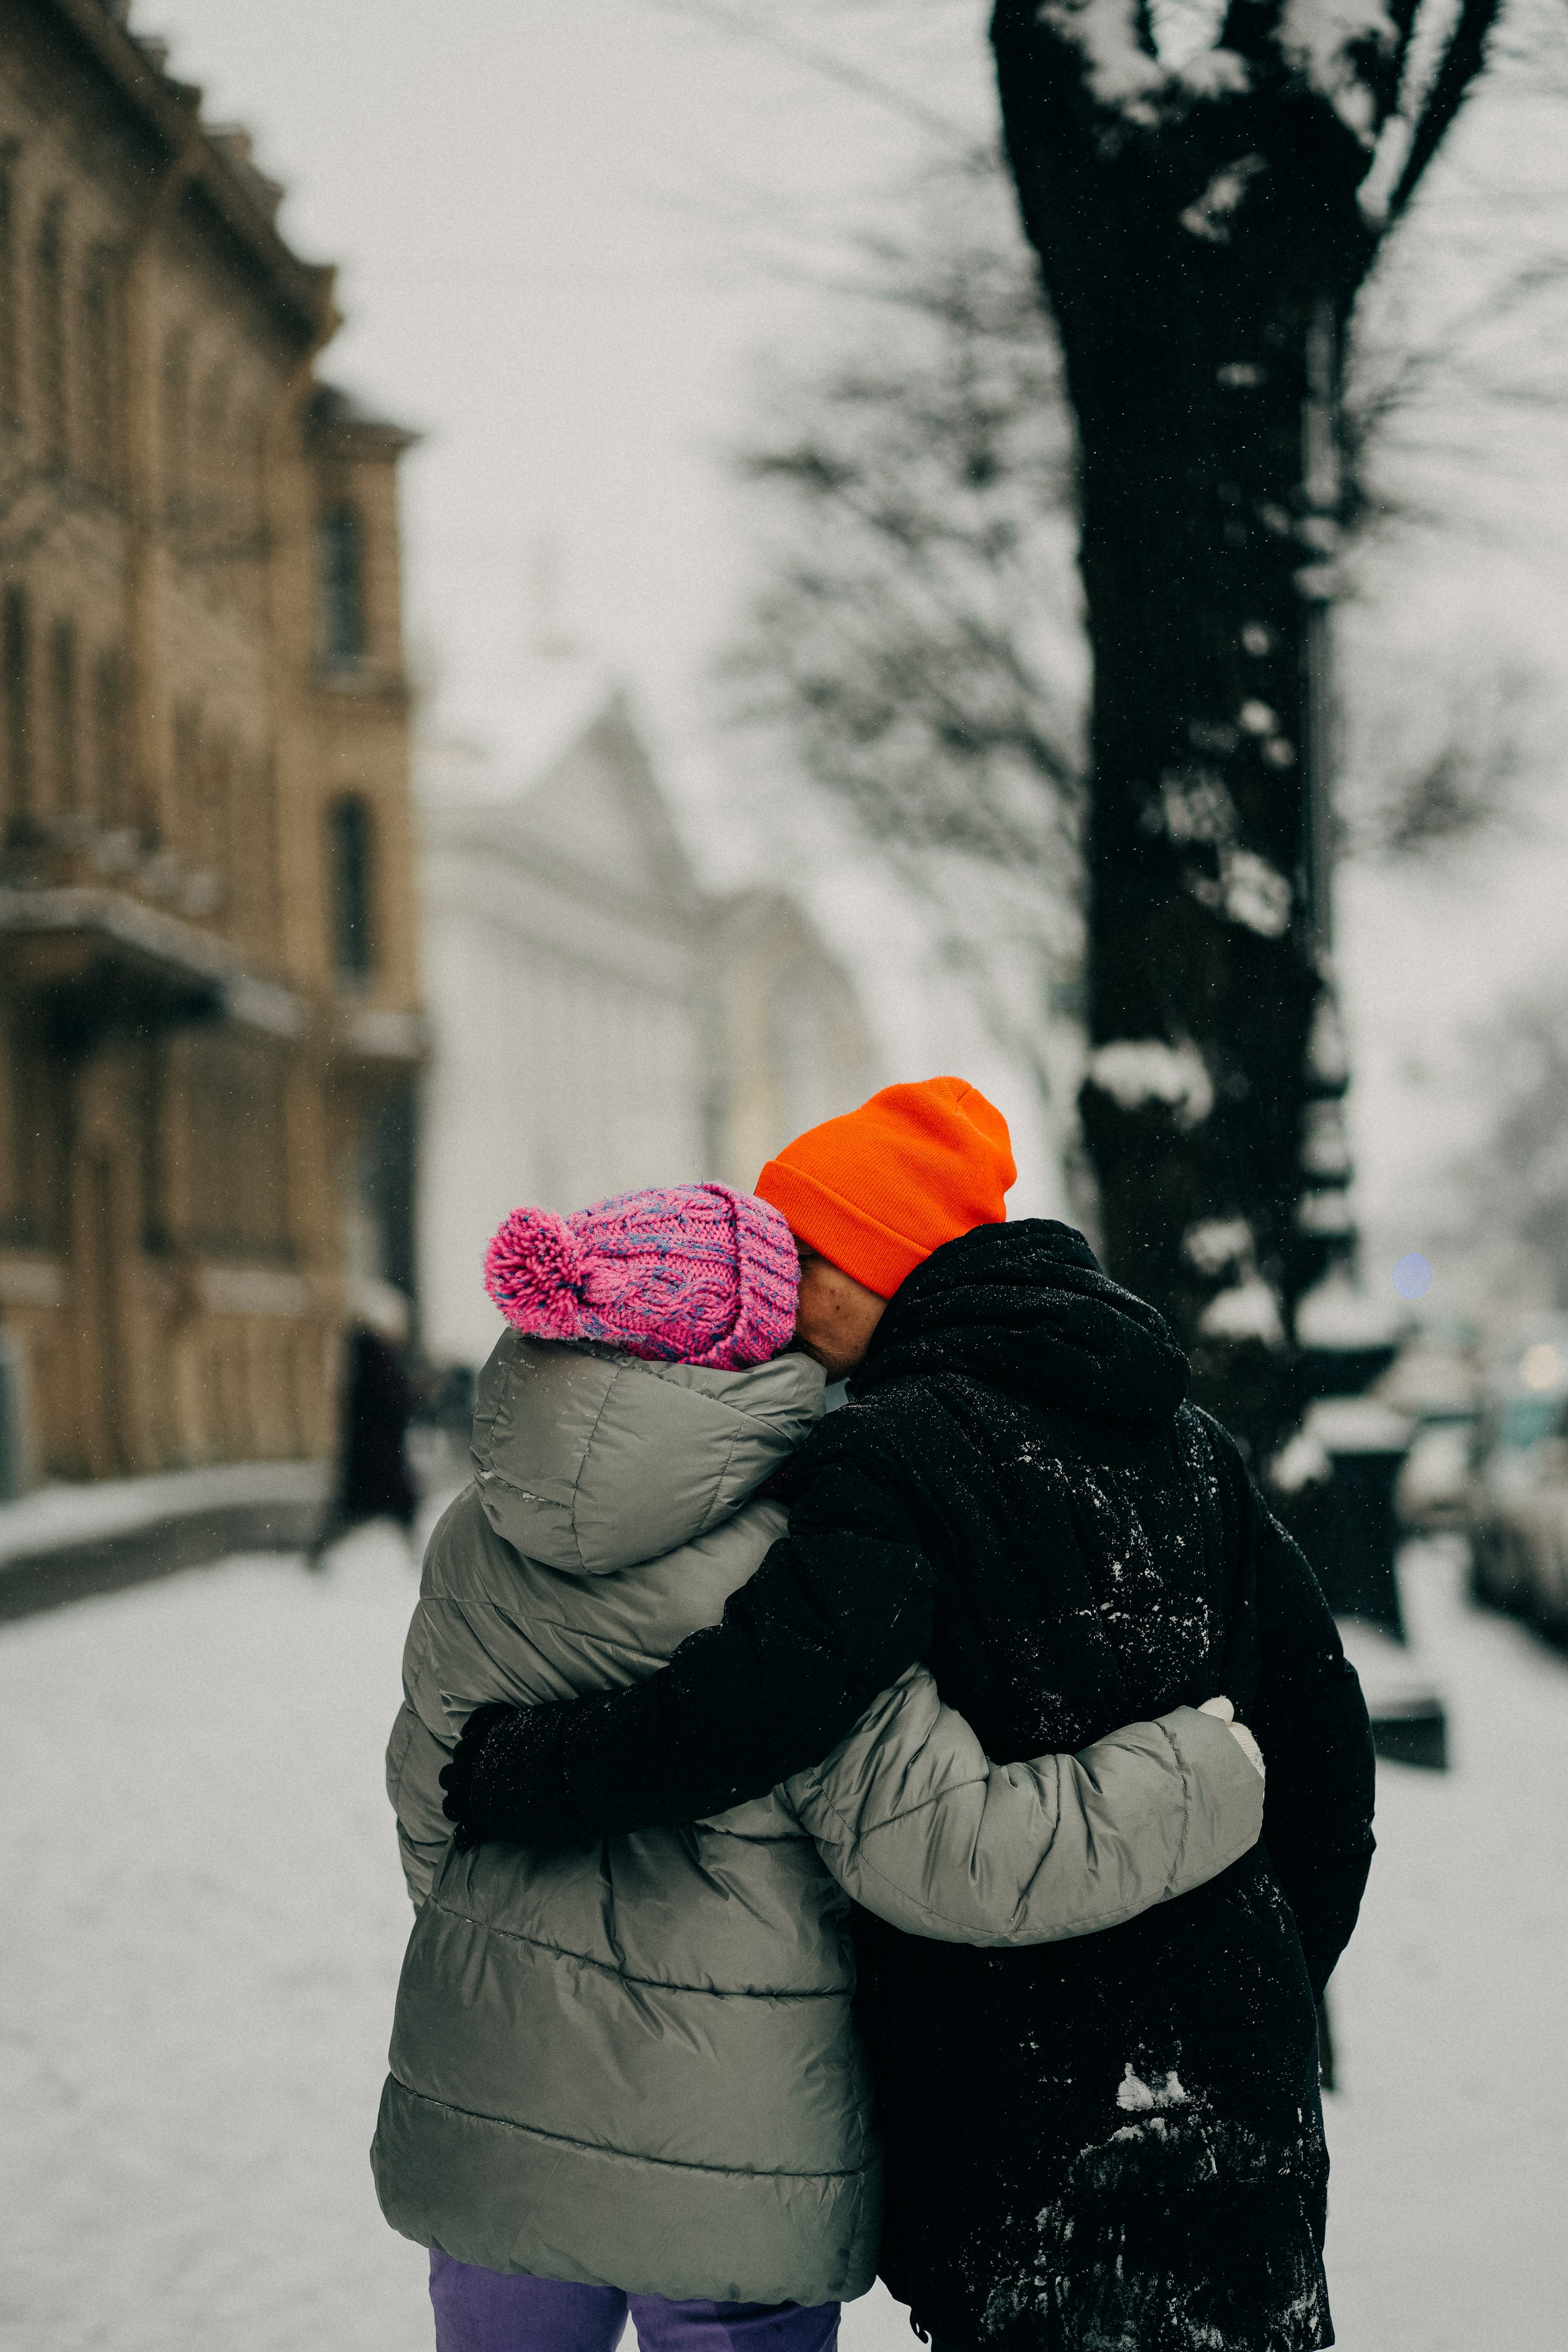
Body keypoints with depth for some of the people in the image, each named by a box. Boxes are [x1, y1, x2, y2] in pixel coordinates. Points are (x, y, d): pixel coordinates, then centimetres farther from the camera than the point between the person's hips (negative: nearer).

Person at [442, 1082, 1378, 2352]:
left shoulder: (894, 1452, -13)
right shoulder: (1187, 1439, 11)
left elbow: (759, 1700, -27)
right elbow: (1321, 1724, 13)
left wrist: (496, 1772, -14)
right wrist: (1282, 1980, 23)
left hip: (1022, 2072, -7)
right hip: (1231, 2054, 7)